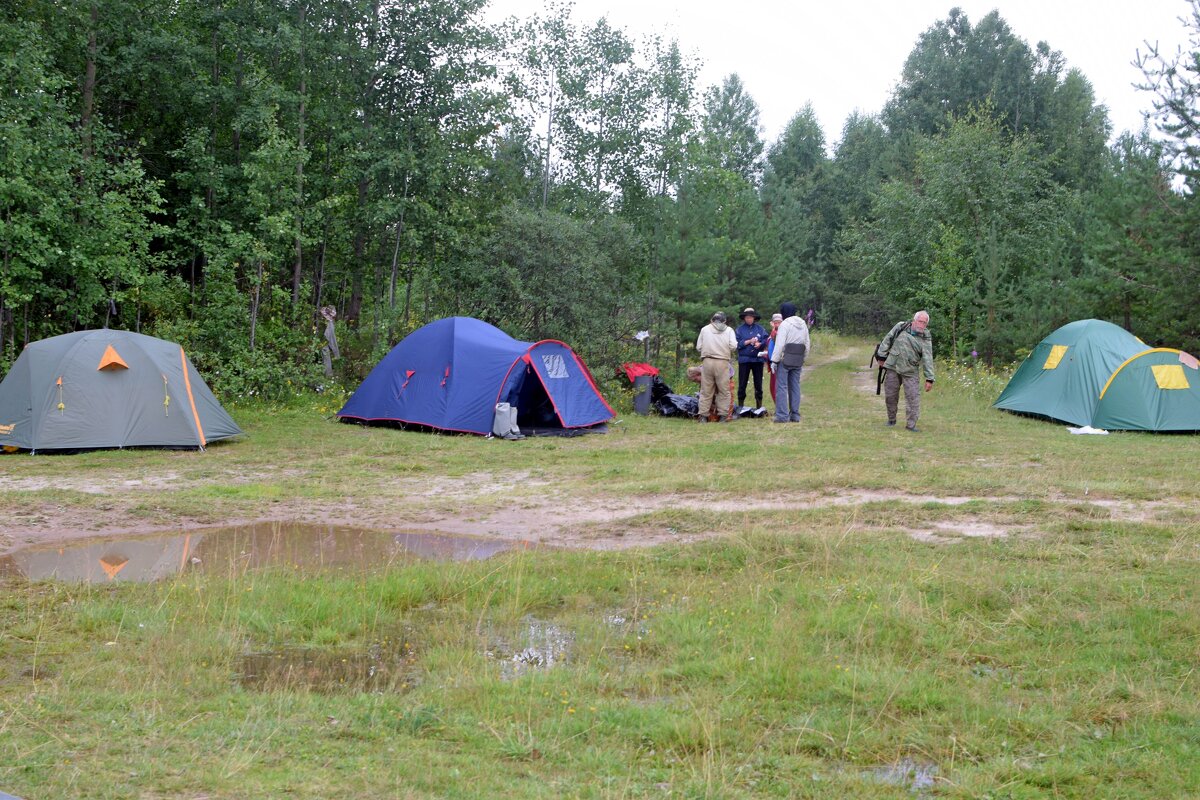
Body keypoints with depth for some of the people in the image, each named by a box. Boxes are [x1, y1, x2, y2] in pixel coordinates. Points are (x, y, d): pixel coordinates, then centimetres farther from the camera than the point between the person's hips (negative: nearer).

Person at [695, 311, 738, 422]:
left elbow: (698, 347, 7)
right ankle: (723, 415, 3)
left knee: (706, 390, 5)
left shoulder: (705, 329, 10)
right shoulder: (729, 330, 7)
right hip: (722, 362, -1)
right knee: (724, 390, 6)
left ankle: (703, 415, 4)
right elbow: (733, 346, -4)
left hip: (707, 361, 1)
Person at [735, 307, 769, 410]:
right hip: (744, 359, -1)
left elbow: (766, 341, 0)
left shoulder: (760, 329, 8)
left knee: (758, 383, 6)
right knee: (742, 384, 1)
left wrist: (759, 344, -19)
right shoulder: (740, 329, 4)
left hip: (758, 359, 1)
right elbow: (737, 343, -5)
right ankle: (740, 405, 8)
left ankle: (759, 406, 12)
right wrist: (749, 342, -12)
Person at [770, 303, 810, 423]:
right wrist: (802, 358, 18)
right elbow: (807, 344, 14)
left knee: (781, 386, -4)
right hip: (798, 361, 7)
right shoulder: (803, 324, 13)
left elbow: (779, 344, -15)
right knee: (795, 386, 11)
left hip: (785, 359, -7)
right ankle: (795, 415, 12)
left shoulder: (785, 324, -10)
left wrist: (774, 361, -12)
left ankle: (782, 415, -9)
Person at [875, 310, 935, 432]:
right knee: (890, 395, 7)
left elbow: (928, 359, -6)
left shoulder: (925, 339, -2)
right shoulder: (900, 327, 1)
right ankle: (891, 419, 25)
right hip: (892, 367, 1)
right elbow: (887, 340, 8)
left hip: (910, 372, -1)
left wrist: (929, 379, -11)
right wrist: (881, 356, 5)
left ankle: (911, 424, 0)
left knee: (913, 397, -8)